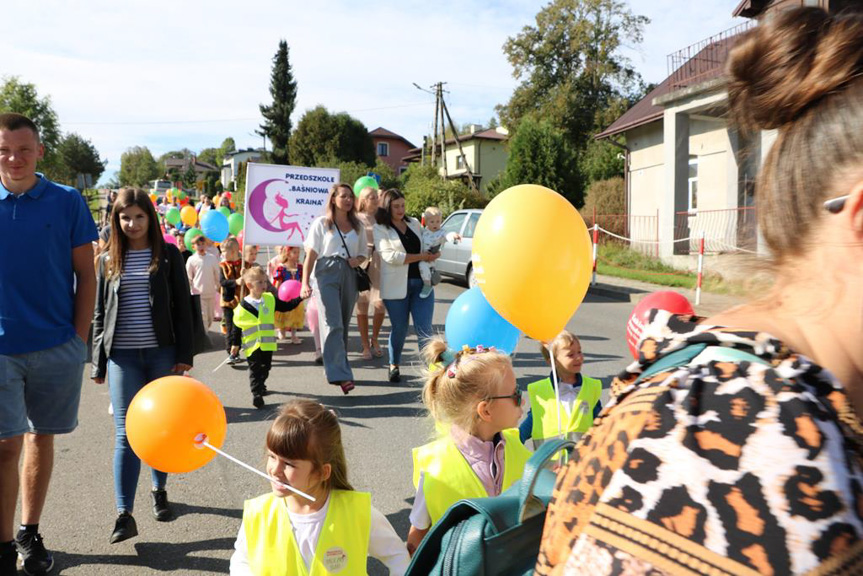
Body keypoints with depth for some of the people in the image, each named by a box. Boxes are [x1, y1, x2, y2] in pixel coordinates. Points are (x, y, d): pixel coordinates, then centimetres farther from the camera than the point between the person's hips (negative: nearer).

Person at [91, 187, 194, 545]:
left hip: (162, 353, 0)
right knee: (126, 433, -4)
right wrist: (98, 363, 6)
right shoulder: (108, 261, 8)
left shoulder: (168, 255, 3)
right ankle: (124, 514, -4)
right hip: (122, 356, 1)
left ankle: (159, 490, 30)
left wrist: (184, 354, -4)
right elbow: (99, 313, 10)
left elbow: (183, 307, 2)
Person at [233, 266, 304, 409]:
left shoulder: (270, 299, 3)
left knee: (265, 367, 18)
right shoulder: (243, 306, -9)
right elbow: (236, 324, -4)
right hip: (252, 344, -5)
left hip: (268, 343, 5)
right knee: (255, 369, -6)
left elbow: (286, 307, 10)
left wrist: (299, 298, 0)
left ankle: (260, 385, 40)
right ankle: (256, 393, -7)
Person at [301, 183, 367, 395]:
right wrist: (305, 283, -9)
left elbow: (363, 253, 21)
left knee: (343, 325, 7)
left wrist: (358, 260, -3)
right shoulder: (321, 223, 4)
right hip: (327, 275, -4)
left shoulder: (357, 225, 16)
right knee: (333, 324, -14)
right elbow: (311, 255, 0)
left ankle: (336, 369, 19)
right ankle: (340, 374, -20)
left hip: (349, 276, 4)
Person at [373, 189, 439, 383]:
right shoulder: (380, 229, -1)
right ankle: (394, 366, 27)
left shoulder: (414, 223, 14)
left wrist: (432, 255, 4)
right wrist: (422, 257, -11)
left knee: (424, 328, -3)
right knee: (399, 329, 7)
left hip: (421, 283, 3)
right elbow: (391, 256, -13)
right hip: (396, 285, -3)